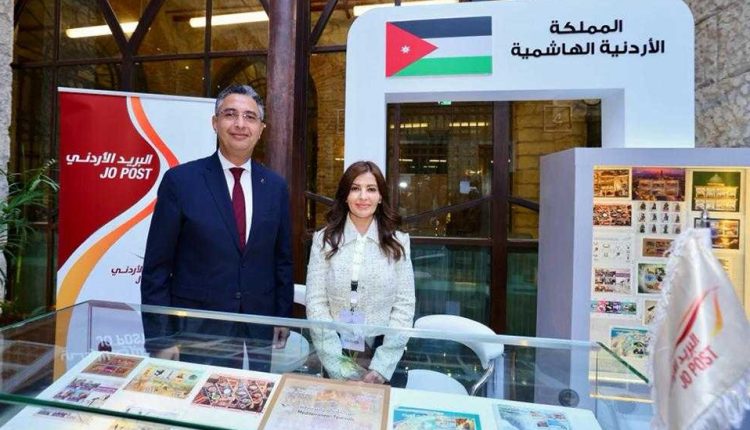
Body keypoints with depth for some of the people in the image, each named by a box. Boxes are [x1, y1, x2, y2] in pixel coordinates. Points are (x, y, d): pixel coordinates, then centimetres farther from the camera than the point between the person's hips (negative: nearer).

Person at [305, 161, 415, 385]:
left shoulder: (397, 242, -4)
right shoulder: (324, 239, -4)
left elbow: (404, 306, -6)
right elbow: (315, 303, -8)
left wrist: (381, 368, -13)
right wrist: (340, 366, -14)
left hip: (383, 354, 0)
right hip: (336, 356, 0)